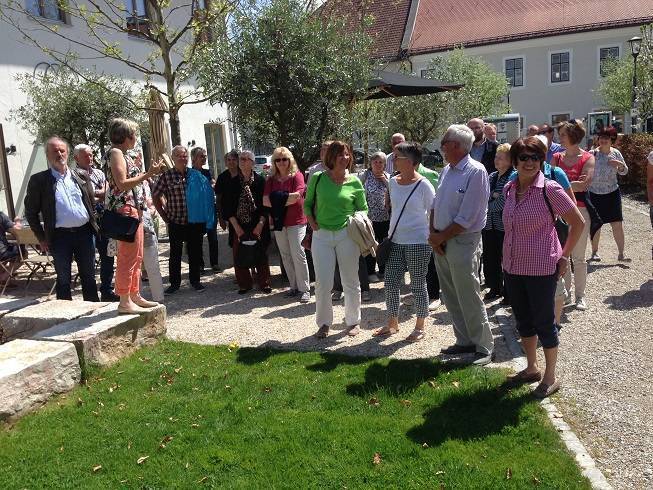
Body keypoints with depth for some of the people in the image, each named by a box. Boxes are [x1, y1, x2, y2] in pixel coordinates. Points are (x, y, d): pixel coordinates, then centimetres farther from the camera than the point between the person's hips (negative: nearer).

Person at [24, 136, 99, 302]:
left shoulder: (80, 176, 8)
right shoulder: (38, 180, -1)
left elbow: (92, 204, 16)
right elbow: (30, 212, 2)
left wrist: (94, 226, 8)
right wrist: (42, 238, -1)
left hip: (85, 232, 3)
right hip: (60, 236, -2)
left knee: (89, 276, 10)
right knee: (63, 280, 5)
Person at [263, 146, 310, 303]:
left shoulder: (297, 176, -4)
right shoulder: (271, 179, 9)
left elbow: (297, 196, -18)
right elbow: (266, 201, -3)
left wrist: (279, 201, -9)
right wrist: (288, 199, -13)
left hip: (296, 221, -5)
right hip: (278, 222, 5)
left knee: (298, 255, -7)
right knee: (286, 256, 10)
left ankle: (305, 289, 0)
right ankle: (294, 286, 20)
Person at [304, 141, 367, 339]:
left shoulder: (354, 182, 0)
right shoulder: (318, 179, -1)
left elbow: (363, 208, 10)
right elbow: (307, 204, 11)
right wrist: (312, 223, -2)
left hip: (346, 234, 0)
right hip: (322, 235, 0)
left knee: (350, 281, 9)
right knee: (322, 283, 2)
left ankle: (353, 321, 27)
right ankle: (324, 323, 21)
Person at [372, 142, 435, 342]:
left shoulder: (423, 185, -10)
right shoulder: (393, 182, 7)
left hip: (418, 243, -6)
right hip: (395, 242, 6)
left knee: (418, 285, 4)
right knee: (391, 282, 8)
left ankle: (420, 327, 20)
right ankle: (392, 323, 24)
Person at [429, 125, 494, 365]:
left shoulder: (476, 172, -14)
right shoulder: (447, 170, 11)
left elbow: (466, 218, -18)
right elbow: (435, 204, 13)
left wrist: (441, 237, -12)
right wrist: (433, 233, -1)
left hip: (462, 243, -8)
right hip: (441, 242, 8)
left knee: (469, 298, -1)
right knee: (451, 298, 15)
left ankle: (484, 347, 13)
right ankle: (465, 341, 29)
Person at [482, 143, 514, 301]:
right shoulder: (491, 176, 13)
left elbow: (503, 202, -17)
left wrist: (487, 206, -4)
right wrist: (494, 196, -9)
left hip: (504, 225, -7)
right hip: (489, 225, 7)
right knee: (489, 258, 13)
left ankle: (508, 292, 14)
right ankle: (494, 288, 28)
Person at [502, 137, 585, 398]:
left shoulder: (549, 189, -14)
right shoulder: (509, 189, 4)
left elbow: (577, 222, -8)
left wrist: (564, 256, -7)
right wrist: (508, 255, 13)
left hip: (541, 268, -6)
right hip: (512, 266, 6)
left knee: (543, 322, 6)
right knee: (523, 320, 18)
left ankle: (550, 377, 23)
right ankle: (531, 368, 36)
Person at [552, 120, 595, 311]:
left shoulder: (587, 158, -4)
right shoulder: (557, 157, 8)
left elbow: (583, 184, -16)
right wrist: (571, 184, -15)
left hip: (579, 209, -4)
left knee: (578, 257, 5)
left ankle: (580, 295, 17)